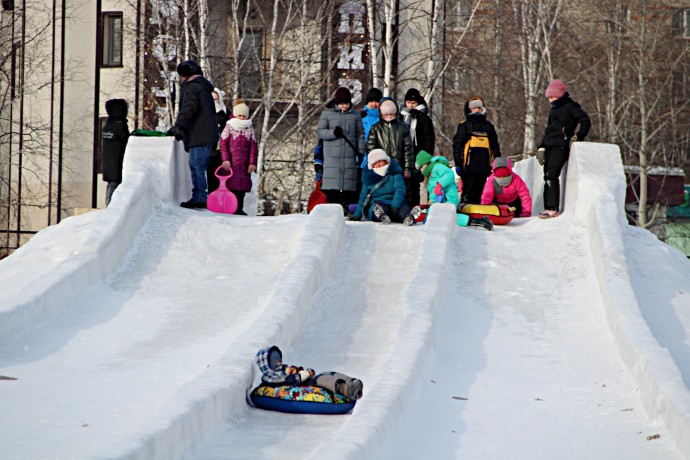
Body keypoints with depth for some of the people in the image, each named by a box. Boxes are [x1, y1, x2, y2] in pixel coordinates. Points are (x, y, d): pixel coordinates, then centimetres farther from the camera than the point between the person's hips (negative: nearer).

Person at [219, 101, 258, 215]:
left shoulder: (250, 129, 11)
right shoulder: (229, 127, 3)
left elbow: (253, 147, 10)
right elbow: (223, 144, -1)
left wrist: (252, 163, 2)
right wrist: (225, 160, -10)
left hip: (244, 162, 3)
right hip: (231, 162, -3)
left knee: (243, 184, 0)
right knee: (231, 183, -9)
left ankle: (239, 208, 4)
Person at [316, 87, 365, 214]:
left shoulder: (355, 114, 9)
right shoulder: (327, 113, 4)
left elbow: (360, 134, 14)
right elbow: (320, 132, 2)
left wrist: (360, 151, 6)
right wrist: (333, 133, -15)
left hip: (349, 155, 2)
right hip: (332, 154, -2)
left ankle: (347, 208, -1)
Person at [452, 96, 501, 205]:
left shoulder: (488, 126, 20)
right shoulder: (464, 126, 6)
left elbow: (495, 146, 24)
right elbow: (457, 145, 2)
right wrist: (458, 164, -6)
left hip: (484, 167, 5)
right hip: (469, 167, -5)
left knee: (478, 194, 6)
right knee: (468, 193, -10)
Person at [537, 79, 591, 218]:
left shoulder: (570, 107, -4)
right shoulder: (554, 109, 22)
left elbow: (585, 121, -11)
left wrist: (579, 136, -13)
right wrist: (542, 147, 21)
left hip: (561, 146, -9)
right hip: (549, 146, 9)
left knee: (552, 175, -17)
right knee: (547, 177, 3)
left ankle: (553, 209, -18)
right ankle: (547, 207, 4)